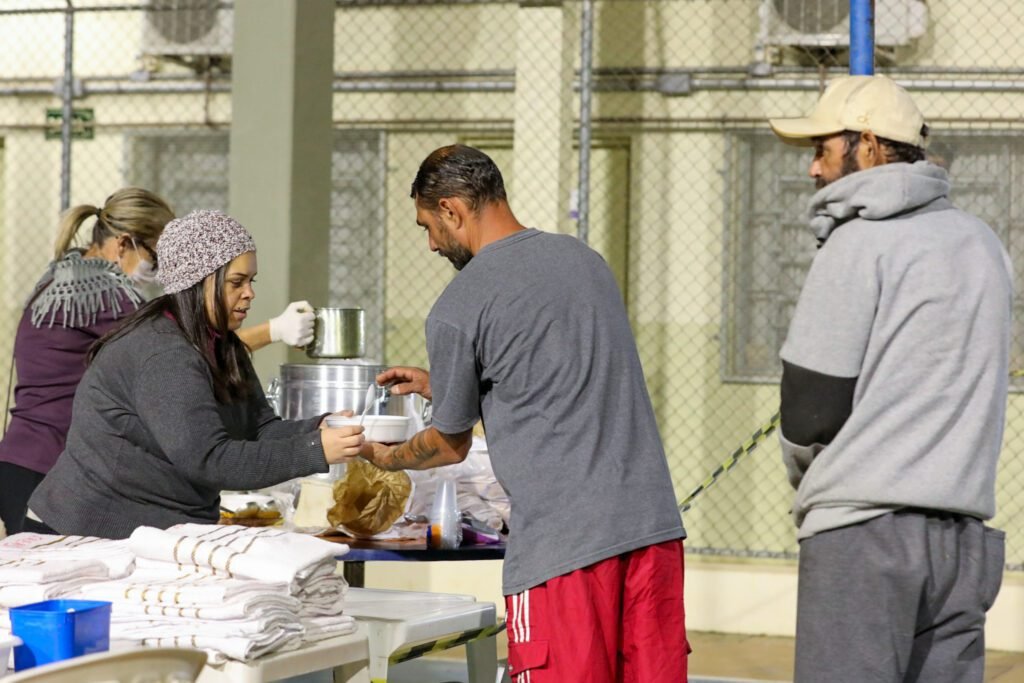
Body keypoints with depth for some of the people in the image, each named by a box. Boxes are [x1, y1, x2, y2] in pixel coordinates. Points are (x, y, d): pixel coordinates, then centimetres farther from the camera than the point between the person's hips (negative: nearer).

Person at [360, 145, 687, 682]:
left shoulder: (456, 310, -4)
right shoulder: (584, 258, 16)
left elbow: (451, 446, 9)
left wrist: (381, 457, 30)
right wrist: (441, 385, 38)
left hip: (561, 541, -6)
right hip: (653, 519, 6)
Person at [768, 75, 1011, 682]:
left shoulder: (858, 243, -7)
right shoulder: (984, 244, 14)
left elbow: (809, 409, -7)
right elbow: (965, 392, 15)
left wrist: (807, 476, 14)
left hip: (864, 526, -7)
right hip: (965, 533, 7)